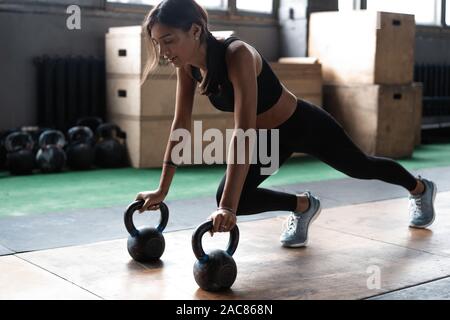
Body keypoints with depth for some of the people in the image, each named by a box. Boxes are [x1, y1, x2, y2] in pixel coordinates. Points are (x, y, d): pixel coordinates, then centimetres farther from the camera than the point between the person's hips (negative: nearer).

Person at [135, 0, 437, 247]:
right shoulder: (188, 65, -17)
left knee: (362, 167, 20)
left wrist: (229, 206, -50)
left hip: (305, 125, -6)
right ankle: (302, 206, 15)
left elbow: (243, 133, -46)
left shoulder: (237, 55, -39)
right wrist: (162, 189, -10)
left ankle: (421, 188, 53)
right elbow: (181, 125, -10)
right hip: (269, 136, 6)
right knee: (228, 199, -12)